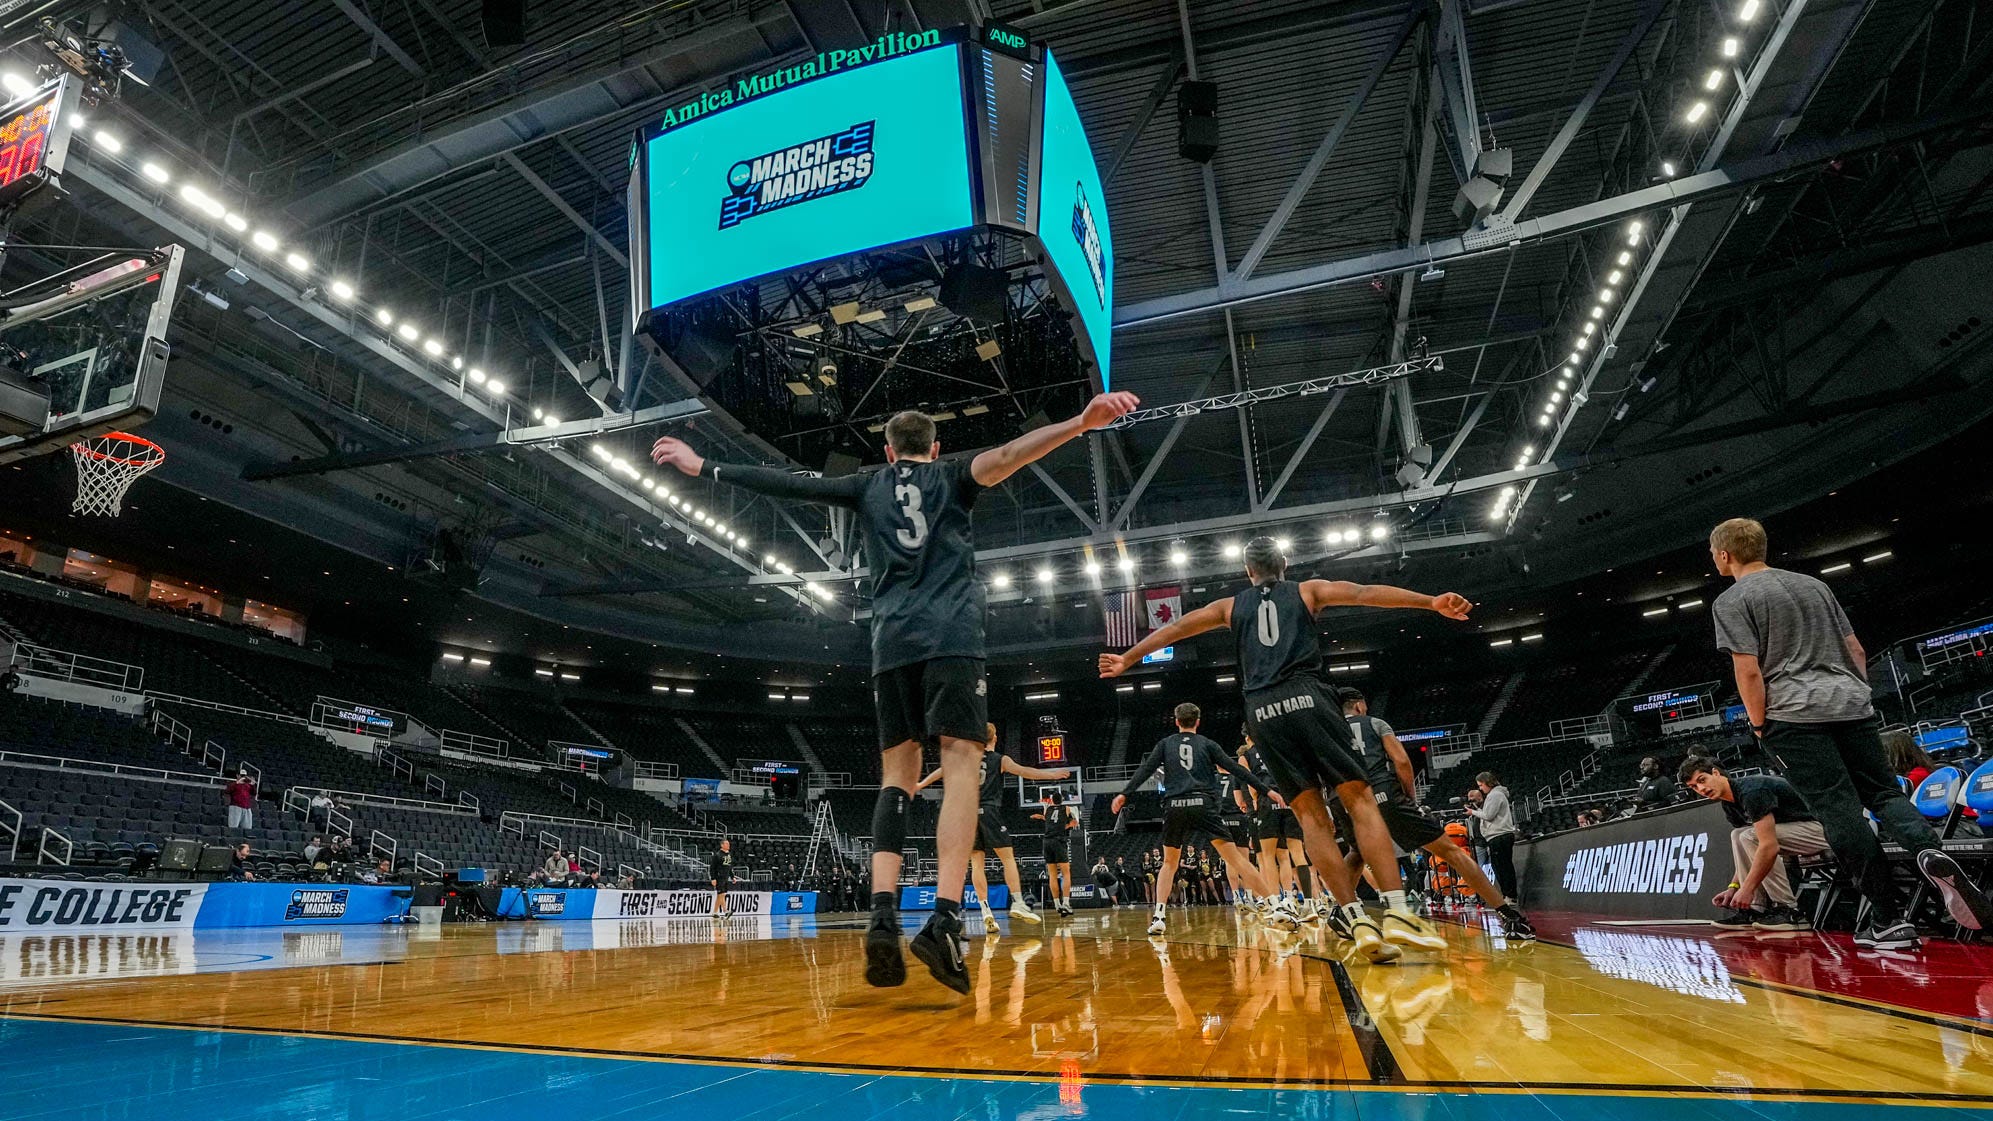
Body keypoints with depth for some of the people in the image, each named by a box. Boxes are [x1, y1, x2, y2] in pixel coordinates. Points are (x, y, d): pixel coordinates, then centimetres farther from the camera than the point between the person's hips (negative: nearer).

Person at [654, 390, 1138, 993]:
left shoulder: (869, 487, 22)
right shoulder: (951, 477, 16)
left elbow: (787, 484, 21)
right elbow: (1002, 457, -4)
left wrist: (704, 467, 30)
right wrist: (1082, 421, -18)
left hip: (892, 642, 3)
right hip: (952, 637, -2)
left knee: (896, 773, 6)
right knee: (960, 764, -9)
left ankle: (883, 916, -11)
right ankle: (944, 920, -25)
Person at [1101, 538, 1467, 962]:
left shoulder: (1231, 606, 25)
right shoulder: (1308, 590, 19)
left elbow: (1175, 629, 26)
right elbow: (1365, 592, 5)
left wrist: (1127, 659, 33)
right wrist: (1432, 602, -3)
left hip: (1262, 710, 2)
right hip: (1305, 698, -2)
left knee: (1311, 814, 3)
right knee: (1361, 800, 0)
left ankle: (1358, 921, -6)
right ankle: (1398, 913, -13)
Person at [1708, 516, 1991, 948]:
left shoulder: (1731, 601, -3)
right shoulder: (1814, 584, 18)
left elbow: (1748, 670, -11)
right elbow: (1855, 648, 19)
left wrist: (1759, 724, -1)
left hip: (1794, 717, -6)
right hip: (1851, 705, 6)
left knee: (1841, 814, -4)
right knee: (1884, 792, 10)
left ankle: (1889, 920, -1)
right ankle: (1928, 850, -20)